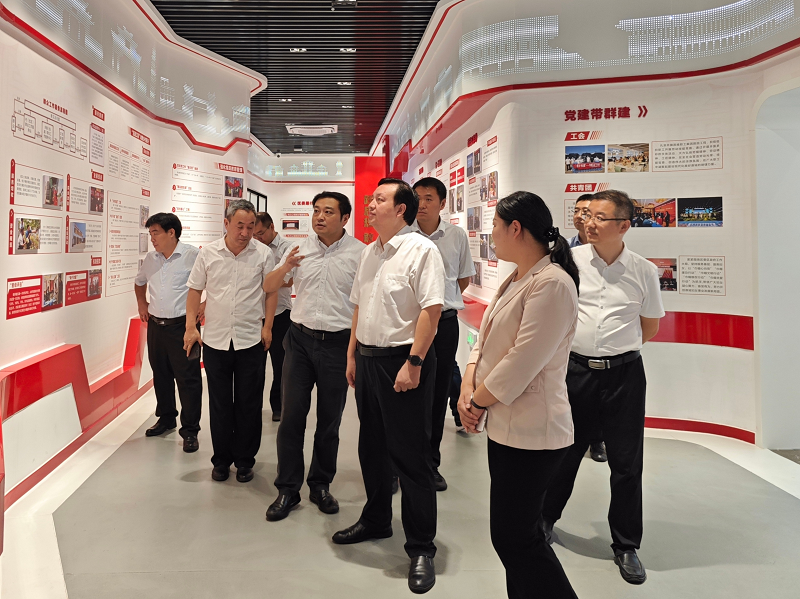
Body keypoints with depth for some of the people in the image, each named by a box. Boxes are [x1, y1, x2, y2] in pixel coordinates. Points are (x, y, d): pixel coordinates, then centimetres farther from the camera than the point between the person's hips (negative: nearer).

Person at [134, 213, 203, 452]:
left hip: (182, 325, -6)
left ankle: (190, 430, 6)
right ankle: (166, 418, 35)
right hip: (155, 325, 7)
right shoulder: (150, 259, 10)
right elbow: (139, 282, 30)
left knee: (188, 378, -3)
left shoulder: (192, 255, -10)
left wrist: (204, 306, -12)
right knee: (160, 375, 17)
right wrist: (142, 304, 19)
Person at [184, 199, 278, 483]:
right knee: (219, 403, 11)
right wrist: (190, 327, 2)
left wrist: (267, 326, -3)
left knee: (248, 404, 7)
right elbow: (195, 289, 7)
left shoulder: (263, 254, -4)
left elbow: (271, 290, 3)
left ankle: (245, 460, 23)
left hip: (251, 340, -1)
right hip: (215, 340, 1)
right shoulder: (208, 253, -1)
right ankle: (221, 459, 26)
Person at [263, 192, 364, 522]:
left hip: (338, 343, -2)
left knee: (330, 420, 9)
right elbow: (268, 287, 11)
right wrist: (285, 267, -11)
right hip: (300, 338, 2)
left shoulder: (360, 253, -4)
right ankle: (287, 489, 15)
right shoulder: (299, 249, 6)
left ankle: (320, 485, 26)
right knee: (291, 416, 2)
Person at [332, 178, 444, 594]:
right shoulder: (369, 252, 14)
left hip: (403, 359, -8)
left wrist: (413, 363, -22)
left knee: (410, 456, -1)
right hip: (367, 357, 8)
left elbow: (431, 309, -18)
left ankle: (421, 547, 14)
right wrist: (352, 355, 15)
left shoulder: (422, 251, -11)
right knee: (371, 447, 18)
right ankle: (376, 520, 38)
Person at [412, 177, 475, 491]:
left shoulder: (457, 235, 2)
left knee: (438, 393, 9)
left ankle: (431, 462, 23)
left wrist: (443, 299, 10)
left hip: (445, 321, 2)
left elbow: (464, 278, 14)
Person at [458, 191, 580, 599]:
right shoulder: (515, 280, 12)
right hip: (506, 427, 10)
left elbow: (522, 362, -23)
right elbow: (486, 338, 13)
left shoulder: (553, 284, -19)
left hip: (530, 433, -10)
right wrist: (468, 389, -2)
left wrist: (478, 402, -11)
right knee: (511, 533, 19)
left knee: (514, 537, 1)